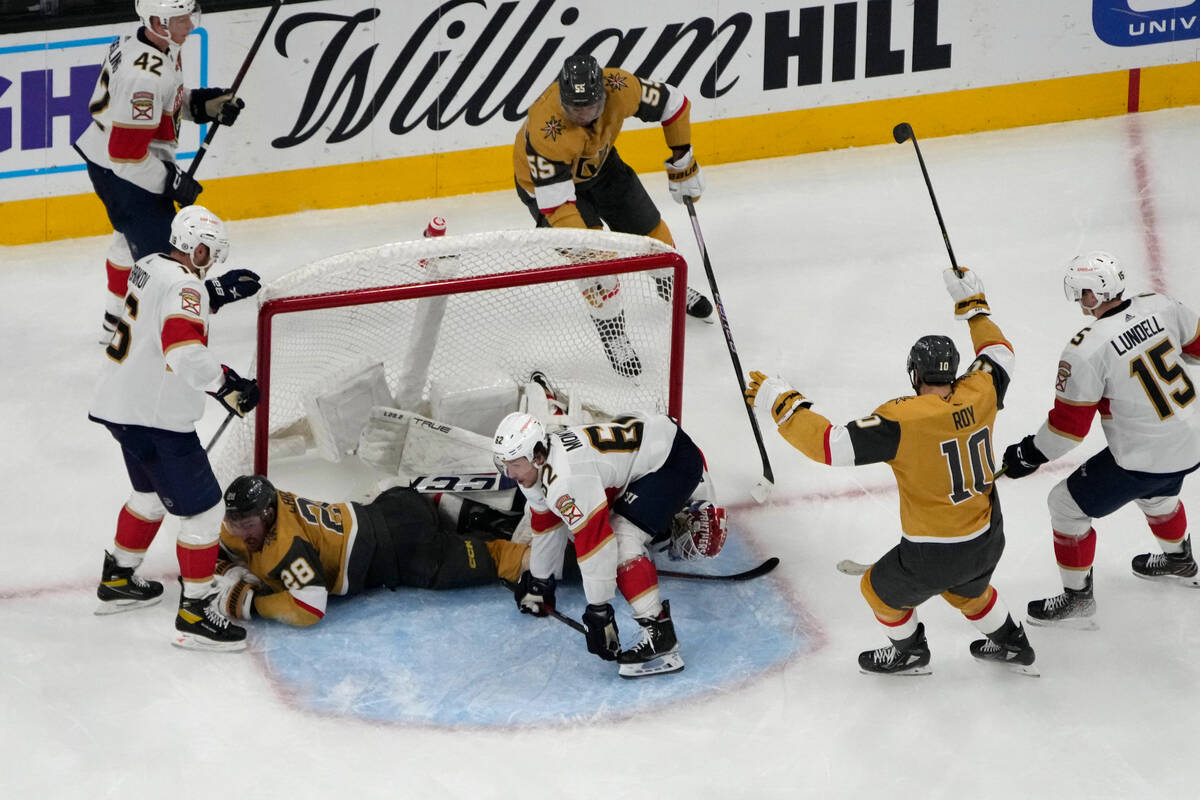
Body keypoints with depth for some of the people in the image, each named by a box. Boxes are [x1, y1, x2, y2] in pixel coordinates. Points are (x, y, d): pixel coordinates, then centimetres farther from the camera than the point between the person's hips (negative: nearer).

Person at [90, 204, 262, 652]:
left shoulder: (151, 266, 8)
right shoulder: (184, 285, -21)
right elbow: (184, 349, -34)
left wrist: (216, 293, 14)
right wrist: (228, 387, -28)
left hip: (121, 405, 10)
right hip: (156, 420, -10)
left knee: (152, 494, 30)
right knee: (202, 510, -3)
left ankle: (117, 580, 43)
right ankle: (194, 615, 0)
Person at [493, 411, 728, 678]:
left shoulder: (566, 478, -32)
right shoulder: (537, 468, -2)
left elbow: (594, 543, -32)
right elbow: (546, 524, 15)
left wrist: (598, 609, -27)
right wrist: (539, 582, 24)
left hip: (675, 460, -11)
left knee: (622, 540, -24)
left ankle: (661, 638, -27)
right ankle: (684, 524, 31)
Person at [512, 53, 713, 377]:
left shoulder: (619, 88, -33)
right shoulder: (546, 131, -44)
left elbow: (672, 103, -13)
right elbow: (556, 202, -42)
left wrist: (683, 162, -7)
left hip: (599, 162, 5)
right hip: (545, 179, -5)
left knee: (648, 228, 13)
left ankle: (673, 289, 44)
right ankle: (612, 333, 2)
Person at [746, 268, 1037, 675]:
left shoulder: (902, 419, -25)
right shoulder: (979, 395, -7)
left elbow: (835, 446, -28)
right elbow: (1000, 355, 16)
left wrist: (783, 406, -19)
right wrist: (974, 305, 26)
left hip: (934, 555, -6)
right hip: (988, 543, 6)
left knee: (881, 590, 25)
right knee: (966, 591, 38)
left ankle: (910, 651, 47)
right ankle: (1012, 645, 54)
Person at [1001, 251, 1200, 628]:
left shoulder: (1086, 350, -24)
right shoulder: (1160, 307, -8)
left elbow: (1070, 423, -18)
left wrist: (1030, 453, -3)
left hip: (1142, 459, -7)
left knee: (1067, 504, 10)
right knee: (1155, 495, 38)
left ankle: (1077, 599, 18)